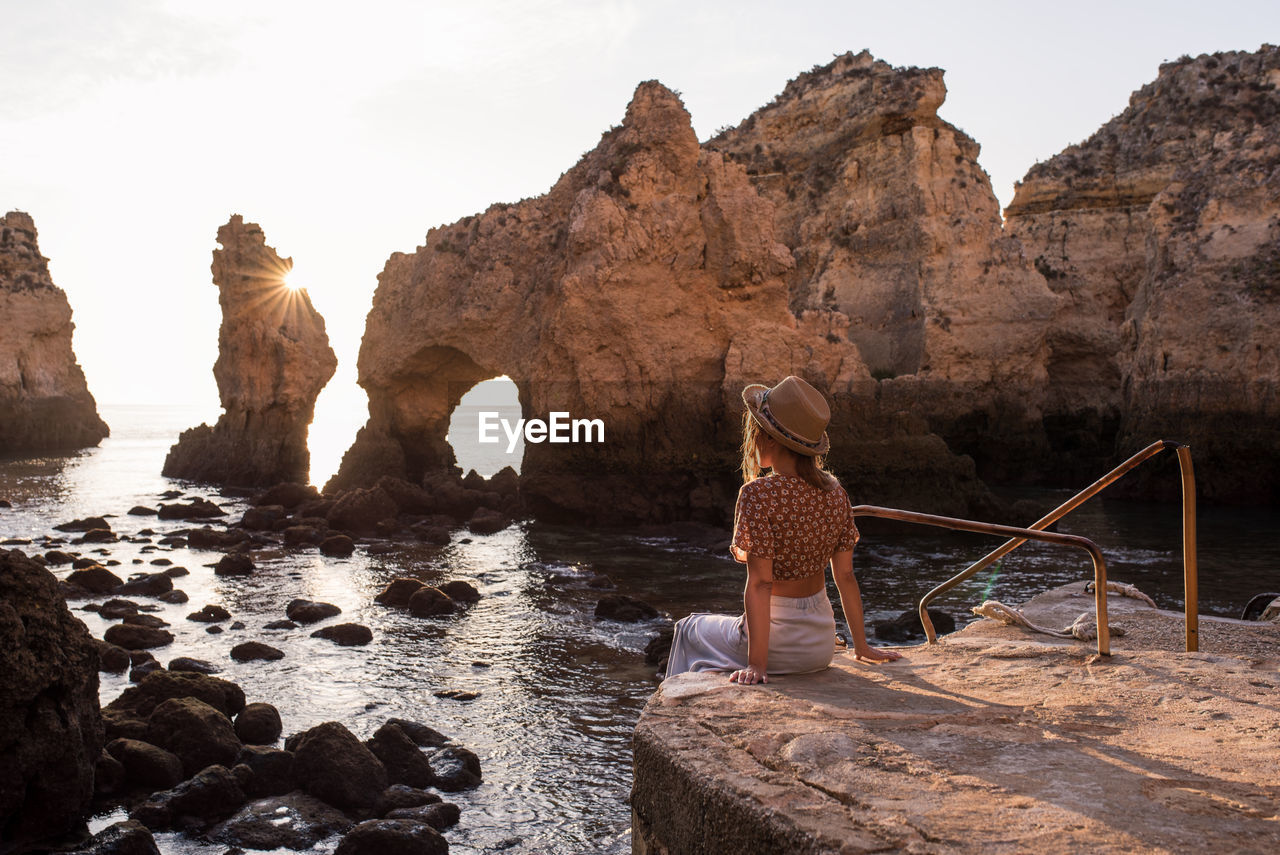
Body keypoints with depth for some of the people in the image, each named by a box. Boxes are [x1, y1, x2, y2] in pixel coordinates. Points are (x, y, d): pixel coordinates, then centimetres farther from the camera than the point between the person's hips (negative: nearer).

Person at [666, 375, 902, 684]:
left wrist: (757, 664, -18)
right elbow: (845, 576, 2)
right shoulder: (834, 493, -3)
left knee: (689, 628, 24)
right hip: (822, 645, 6)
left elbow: (759, 583, -23)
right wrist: (862, 646, 12)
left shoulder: (758, 494, -22)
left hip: (780, 644, -6)